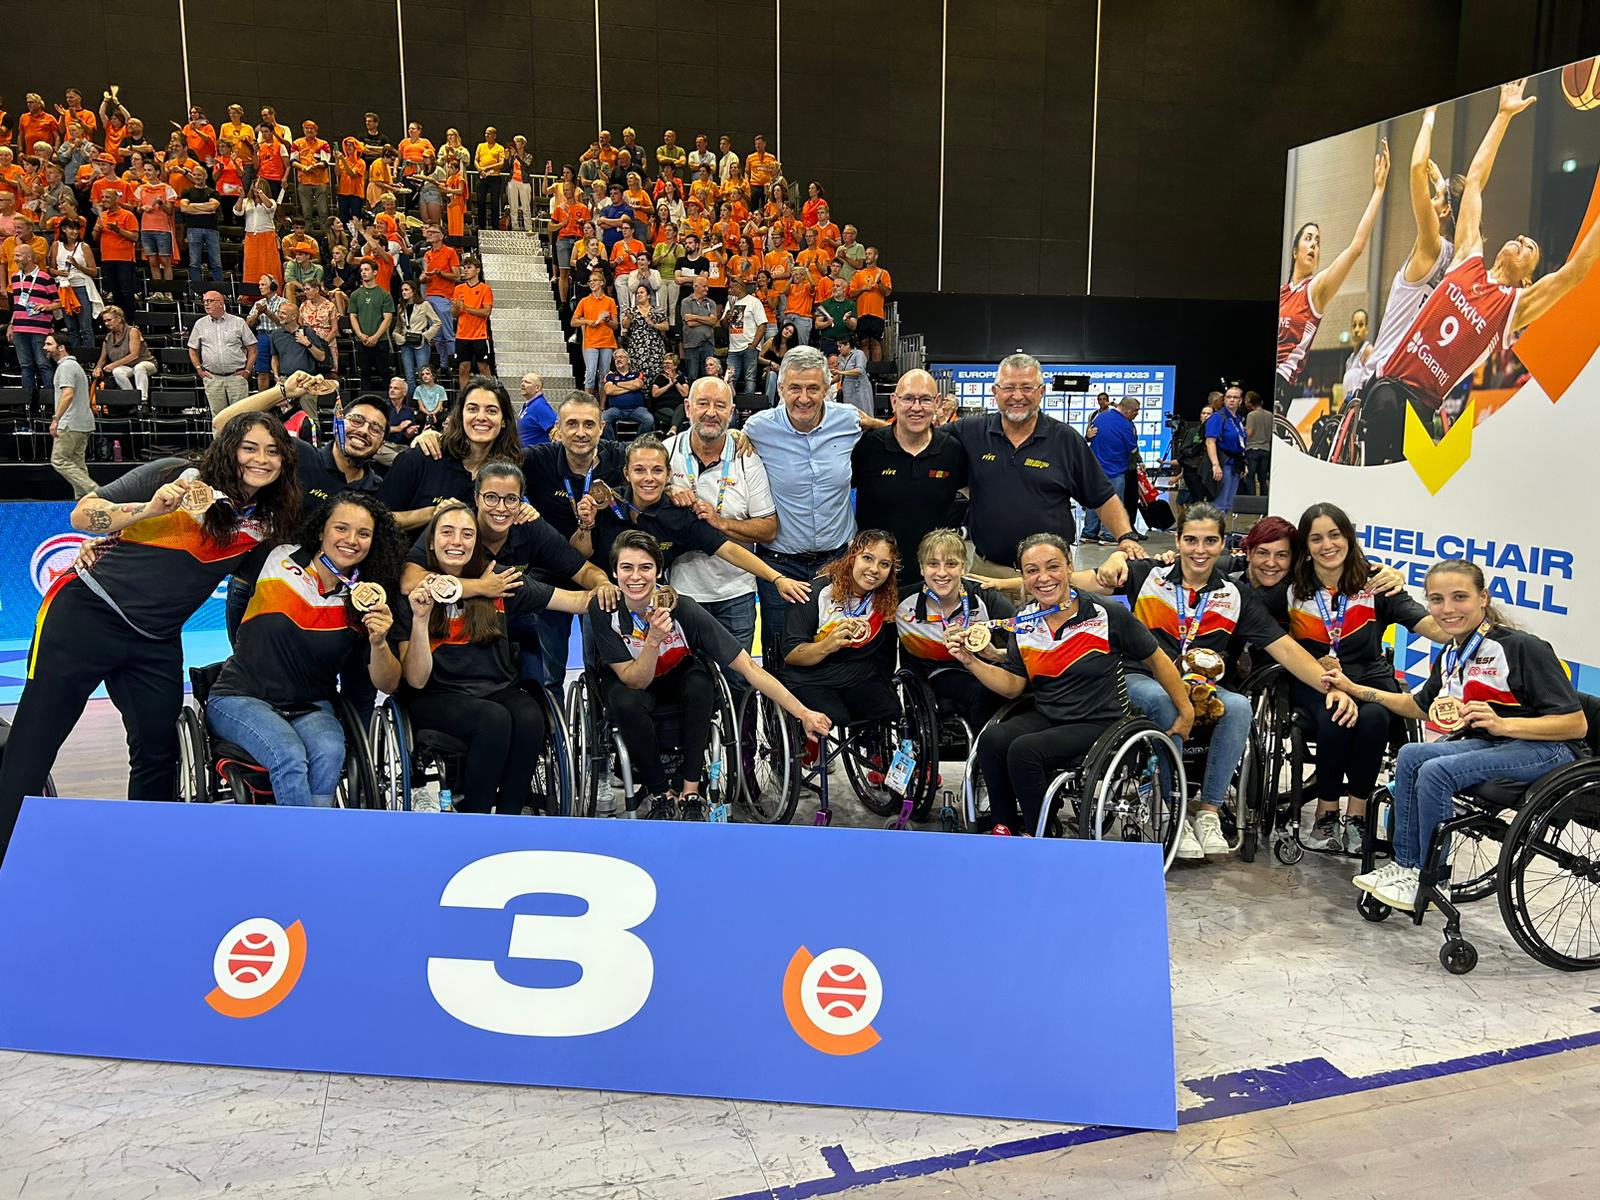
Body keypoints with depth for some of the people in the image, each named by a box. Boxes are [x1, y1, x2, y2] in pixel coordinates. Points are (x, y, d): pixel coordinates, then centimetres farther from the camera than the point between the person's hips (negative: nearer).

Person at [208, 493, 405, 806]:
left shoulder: (366, 603, 0)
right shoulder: (281, 560, -2)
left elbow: (388, 685, -1)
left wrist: (379, 643, -21)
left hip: (310, 708, 2)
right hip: (241, 698, -1)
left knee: (329, 752, -31)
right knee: (290, 755, -31)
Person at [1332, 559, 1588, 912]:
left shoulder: (1522, 647, -17)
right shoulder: (1450, 657, 7)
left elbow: (1577, 724, -18)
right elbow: (1419, 706, 24)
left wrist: (1503, 724, -31)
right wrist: (1355, 689, 15)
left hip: (1546, 749, -8)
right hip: (1490, 743, 8)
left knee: (1436, 771, -25)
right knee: (1411, 755, -13)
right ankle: (1405, 864, -5)